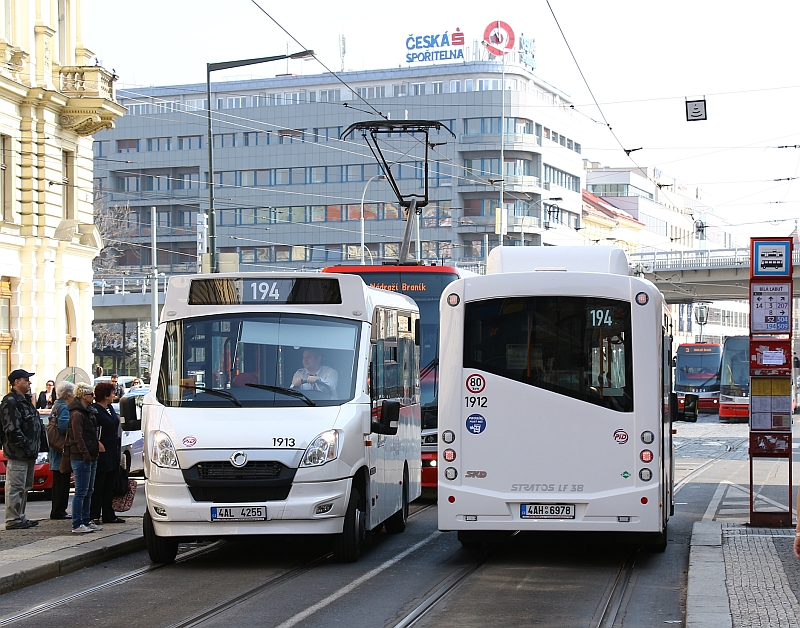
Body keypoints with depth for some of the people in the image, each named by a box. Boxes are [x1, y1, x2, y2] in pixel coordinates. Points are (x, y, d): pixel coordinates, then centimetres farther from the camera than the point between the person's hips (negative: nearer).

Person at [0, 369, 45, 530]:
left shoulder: (25, 401, 19)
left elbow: (36, 424, 24)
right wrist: (25, 445, -21)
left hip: (29, 453, 11)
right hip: (17, 453, -11)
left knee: (24, 487, 15)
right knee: (15, 487, -7)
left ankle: (21, 517, 22)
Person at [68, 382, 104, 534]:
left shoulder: (88, 412, 17)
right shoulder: (77, 414, -13)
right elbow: (78, 438, -17)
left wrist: (97, 444, 12)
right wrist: (86, 455, -20)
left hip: (90, 457, 10)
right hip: (81, 458, -10)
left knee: (88, 492, 14)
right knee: (81, 492, -7)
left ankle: (86, 521, 20)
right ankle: (77, 525, -4)